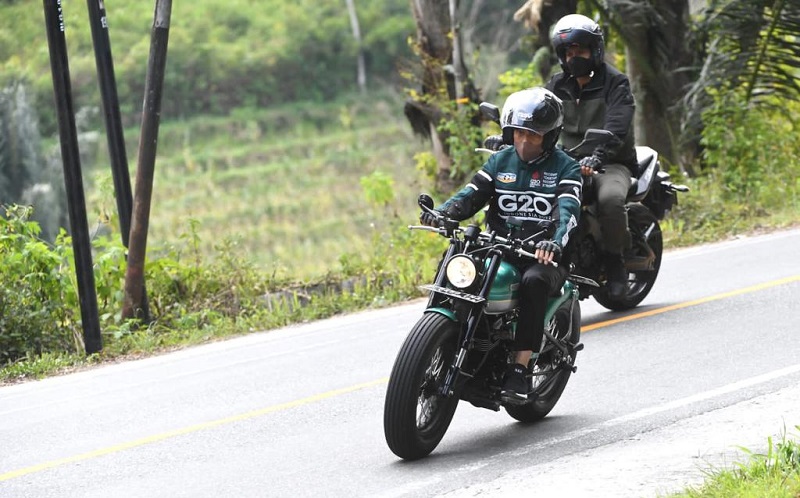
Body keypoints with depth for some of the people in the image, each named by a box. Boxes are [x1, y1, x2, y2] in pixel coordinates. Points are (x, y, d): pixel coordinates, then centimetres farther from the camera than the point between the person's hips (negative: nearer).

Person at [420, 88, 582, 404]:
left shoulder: (565, 167, 0)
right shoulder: (501, 161, 13)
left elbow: (568, 211, -17)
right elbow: (472, 194, 4)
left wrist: (556, 242, -39)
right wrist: (442, 212, -19)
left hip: (543, 256, -4)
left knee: (533, 282, -37)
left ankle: (520, 369, -35)